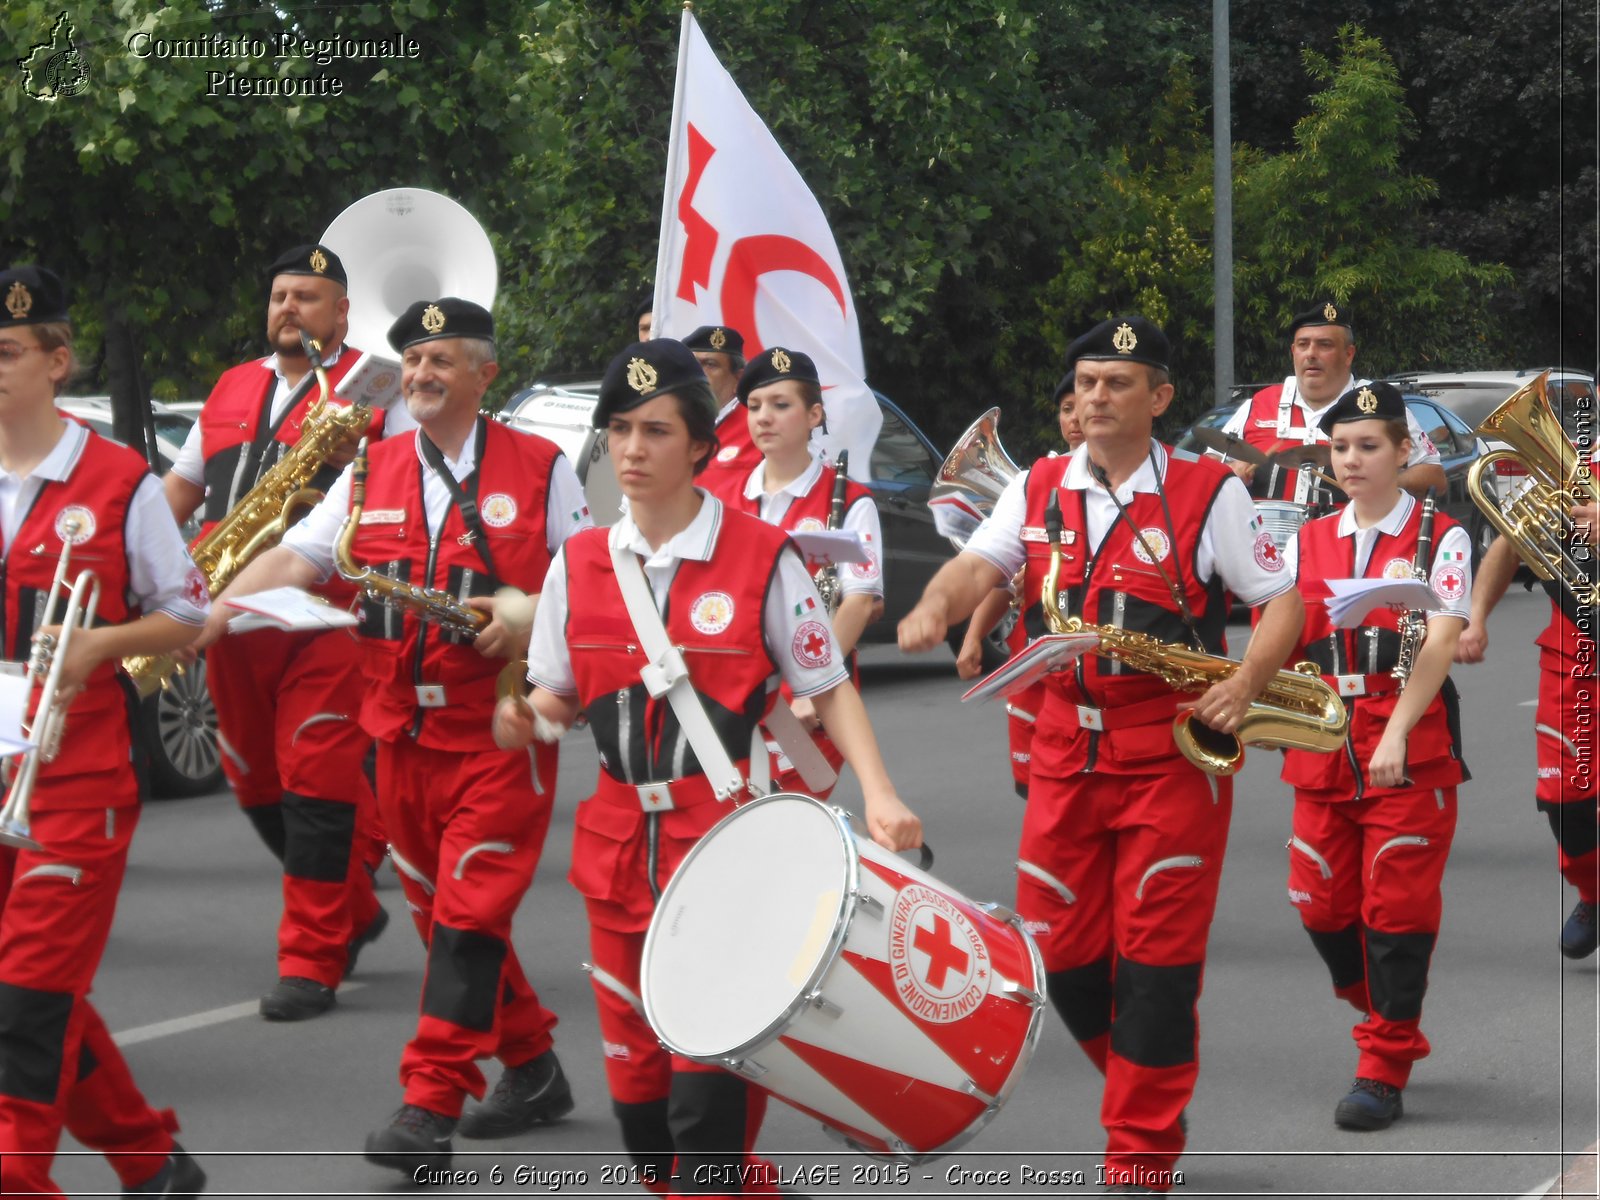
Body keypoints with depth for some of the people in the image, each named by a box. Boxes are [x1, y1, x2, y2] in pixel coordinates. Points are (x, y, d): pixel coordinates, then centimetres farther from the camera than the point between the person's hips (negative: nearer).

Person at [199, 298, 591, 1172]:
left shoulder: (539, 468, -1)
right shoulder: (372, 474, 9)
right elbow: (294, 558, -1)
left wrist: (531, 616, -19)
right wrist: (207, 617, -17)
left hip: (499, 731, -5)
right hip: (402, 731, 5)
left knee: (468, 916, -10)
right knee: (441, 912, 12)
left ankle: (430, 1106, -10)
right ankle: (532, 1069, 27)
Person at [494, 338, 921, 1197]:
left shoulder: (761, 557, -6)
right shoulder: (579, 564, 5)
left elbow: (829, 686, -2)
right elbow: (558, 693, 14)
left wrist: (878, 794, -15)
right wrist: (525, 721, -10)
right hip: (619, 841, 5)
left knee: (707, 1077, -12)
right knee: (633, 1067, 9)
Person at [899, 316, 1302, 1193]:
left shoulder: (1208, 493, -2)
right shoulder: (1036, 491, 8)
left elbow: (1283, 600, 0)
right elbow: (979, 565, -6)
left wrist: (1245, 682, -17)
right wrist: (937, 605, -29)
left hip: (1173, 752, -4)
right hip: (1065, 750, 4)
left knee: (1155, 956, -4)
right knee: (1060, 953, 6)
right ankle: (1146, 1086, 30)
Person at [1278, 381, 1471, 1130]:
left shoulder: (1441, 541, -1)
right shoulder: (1305, 545, 12)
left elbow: (1438, 645, -13)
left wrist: (1396, 734, -26)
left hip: (1412, 758, -5)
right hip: (1323, 758, 5)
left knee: (1397, 909, -5)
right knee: (1322, 908, 5)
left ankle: (1384, 1073, 3)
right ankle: (1395, 1027, 28)